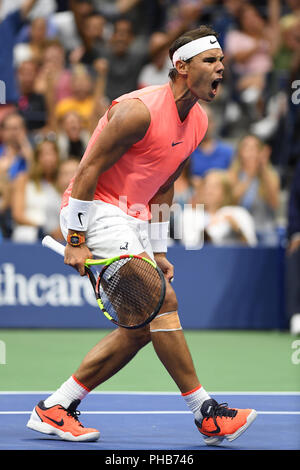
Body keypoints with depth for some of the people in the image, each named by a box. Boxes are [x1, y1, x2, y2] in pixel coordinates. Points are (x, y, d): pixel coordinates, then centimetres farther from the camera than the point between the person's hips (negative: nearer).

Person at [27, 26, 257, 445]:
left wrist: (158, 250, 14)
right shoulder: (140, 111, -20)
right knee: (163, 301, -18)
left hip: (132, 219, 10)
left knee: (140, 329, 3)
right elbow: (88, 171, -18)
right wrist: (76, 240, -20)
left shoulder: (198, 121, 8)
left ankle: (54, 409, 7)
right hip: (96, 211, -10)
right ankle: (207, 415, -15)